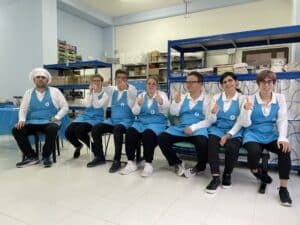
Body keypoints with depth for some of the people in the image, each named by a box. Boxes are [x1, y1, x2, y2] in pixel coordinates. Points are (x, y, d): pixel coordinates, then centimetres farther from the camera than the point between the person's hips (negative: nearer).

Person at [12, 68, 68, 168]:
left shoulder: (55, 91, 6)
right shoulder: (28, 93, 13)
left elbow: (65, 106, 4)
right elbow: (23, 109, 11)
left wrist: (57, 117, -11)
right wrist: (22, 120, -8)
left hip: (49, 122, -3)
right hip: (32, 123, 3)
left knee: (52, 129, -37)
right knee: (16, 130, -23)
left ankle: (46, 156, -15)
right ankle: (31, 156, -9)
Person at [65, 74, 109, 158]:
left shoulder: (105, 94, 1)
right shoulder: (89, 94, 15)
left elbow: (97, 105, -14)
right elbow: (87, 105, -4)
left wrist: (95, 92, -16)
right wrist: (90, 92, -10)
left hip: (96, 119, -5)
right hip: (85, 116, 5)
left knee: (79, 130, -32)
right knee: (68, 132, -16)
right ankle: (78, 145, 17)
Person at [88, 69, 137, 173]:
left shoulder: (131, 90, -2)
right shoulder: (113, 89, 11)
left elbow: (133, 91, -26)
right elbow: (106, 89, -9)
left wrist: (126, 86, -49)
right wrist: (105, 85, -34)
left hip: (126, 121, -5)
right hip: (112, 120, 5)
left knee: (117, 129, -36)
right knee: (95, 128, -15)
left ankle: (117, 160, -24)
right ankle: (99, 157, 1)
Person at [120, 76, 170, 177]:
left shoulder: (162, 94, 4)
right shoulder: (141, 95, 14)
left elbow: (166, 106, -20)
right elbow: (135, 112, 8)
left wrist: (160, 101, -43)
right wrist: (138, 104, -13)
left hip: (157, 122, -3)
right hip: (141, 122, 4)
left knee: (148, 135, -34)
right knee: (130, 133, -25)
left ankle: (148, 164, -22)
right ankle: (131, 163, -15)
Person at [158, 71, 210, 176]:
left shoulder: (206, 99, 2)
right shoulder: (183, 98, 16)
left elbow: (208, 120, -5)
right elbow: (173, 113, 13)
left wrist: (193, 127, -18)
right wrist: (176, 102, -5)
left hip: (198, 129, -4)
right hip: (180, 128, 5)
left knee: (202, 142, -37)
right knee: (161, 138, -18)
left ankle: (200, 167, -3)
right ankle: (178, 163, 6)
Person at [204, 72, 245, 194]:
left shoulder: (242, 98, 2)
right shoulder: (216, 98, 9)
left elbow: (240, 122, -5)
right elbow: (212, 121, 7)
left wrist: (229, 135, -19)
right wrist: (213, 113, -16)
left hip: (234, 131, -1)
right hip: (217, 129, 2)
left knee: (232, 147, -31)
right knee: (212, 143, -31)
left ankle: (227, 175, -5)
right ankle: (215, 177, -23)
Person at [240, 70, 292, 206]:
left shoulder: (280, 98, 4)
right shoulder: (250, 99, -3)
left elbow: (283, 120, -3)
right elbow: (246, 124, -5)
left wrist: (282, 137, -19)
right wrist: (246, 110, -24)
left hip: (272, 136, 2)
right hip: (253, 135, -2)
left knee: (285, 150, -27)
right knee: (254, 152, -32)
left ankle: (283, 188, -11)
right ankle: (256, 170, 7)